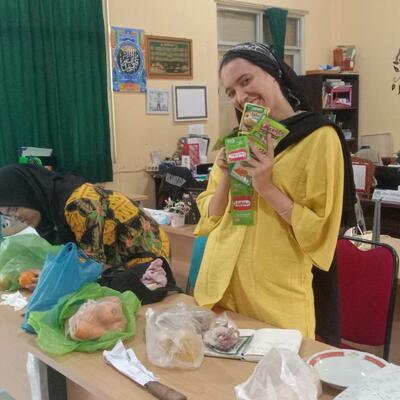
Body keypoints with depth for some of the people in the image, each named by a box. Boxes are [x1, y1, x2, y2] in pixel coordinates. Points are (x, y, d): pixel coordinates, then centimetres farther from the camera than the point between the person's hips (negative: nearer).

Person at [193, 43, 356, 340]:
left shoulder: (319, 137, -9)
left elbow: (319, 232, -11)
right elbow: (210, 218, 7)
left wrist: (267, 188, -20)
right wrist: (226, 178, -9)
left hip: (278, 293, -5)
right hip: (221, 283, 6)